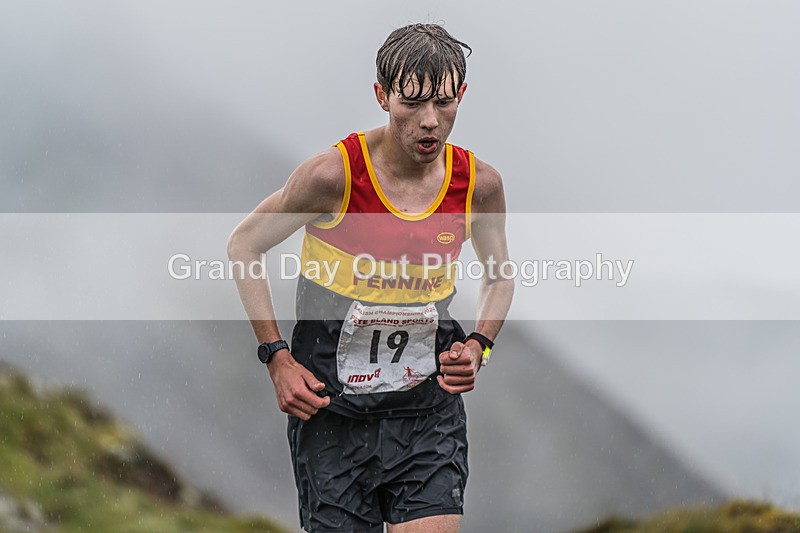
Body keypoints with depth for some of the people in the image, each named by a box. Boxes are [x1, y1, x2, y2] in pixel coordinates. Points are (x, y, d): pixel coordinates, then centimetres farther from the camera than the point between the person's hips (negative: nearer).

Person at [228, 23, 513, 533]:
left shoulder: (479, 182, -6)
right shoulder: (334, 175, -16)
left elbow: (500, 276, 15)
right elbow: (244, 245, -2)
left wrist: (478, 345, -3)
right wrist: (277, 356, -8)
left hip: (429, 407, 2)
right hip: (330, 406, -2)